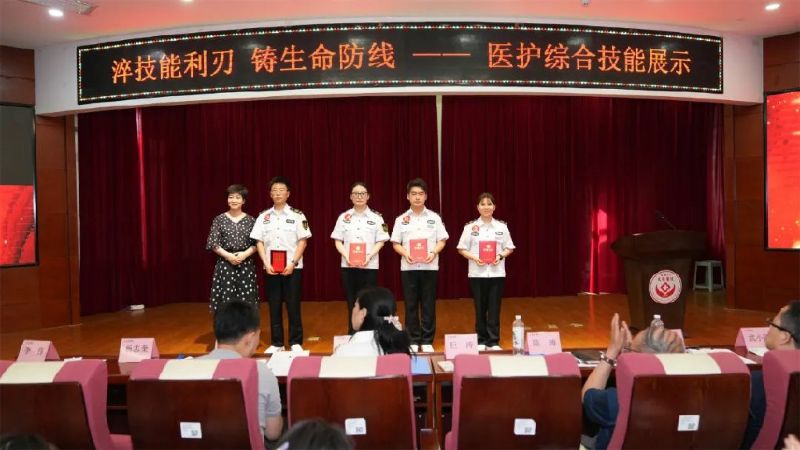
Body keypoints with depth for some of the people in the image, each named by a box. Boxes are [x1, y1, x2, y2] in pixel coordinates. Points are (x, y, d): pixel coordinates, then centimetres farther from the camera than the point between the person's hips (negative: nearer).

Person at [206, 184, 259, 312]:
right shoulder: (219, 219, 3)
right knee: (226, 301, -2)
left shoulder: (250, 220, 6)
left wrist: (245, 254, -13)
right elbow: (213, 244, -1)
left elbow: (256, 243, 4)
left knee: (246, 302, 0)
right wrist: (228, 256, -13)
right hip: (225, 264, -1)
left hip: (246, 265, 1)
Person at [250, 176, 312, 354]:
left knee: (293, 306, 1)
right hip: (271, 269, 3)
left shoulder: (297, 215, -2)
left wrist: (293, 263, -12)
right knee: (274, 307, 8)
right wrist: (266, 263, -7)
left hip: (292, 268, -2)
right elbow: (259, 242, 5)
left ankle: (296, 342, 12)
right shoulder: (263, 216, 6)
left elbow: (303, 241, -4)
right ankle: (276, 343, 18)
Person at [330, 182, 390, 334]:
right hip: (348, 266, 2)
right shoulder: (343, 217, 7)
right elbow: (338, 241, 6)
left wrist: (369, 256, -15)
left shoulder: (376, 217, 3)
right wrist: (346, 256, -11)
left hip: (369, 266, -1)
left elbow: (380, 241, 0)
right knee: (352, 301, 6)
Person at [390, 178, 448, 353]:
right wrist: (406, 254, -14)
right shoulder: (401, 219, 5)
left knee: (428, 305, 4)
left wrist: (433, 253, -15)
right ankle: (413, 340, 15)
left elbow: (442, 241, 3)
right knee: (411, 305, 5)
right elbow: (396, 243, 4)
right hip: (408, 267, 0)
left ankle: (427, 340, 14)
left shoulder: (434, 218, 4)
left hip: (429, 266, 0)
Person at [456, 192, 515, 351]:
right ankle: (481, 341, 19)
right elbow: (462, 249, 1)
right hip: (477, 273, -1)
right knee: (480, 308, 7)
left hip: (496, 273, 1)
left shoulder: (502, 226, 3)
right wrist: (474, 257, -15)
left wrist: (501, 256, -11)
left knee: (494, 309, 3)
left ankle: (493, 341, 12)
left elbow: (509, 248, 8)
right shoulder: (470, 227, 0)